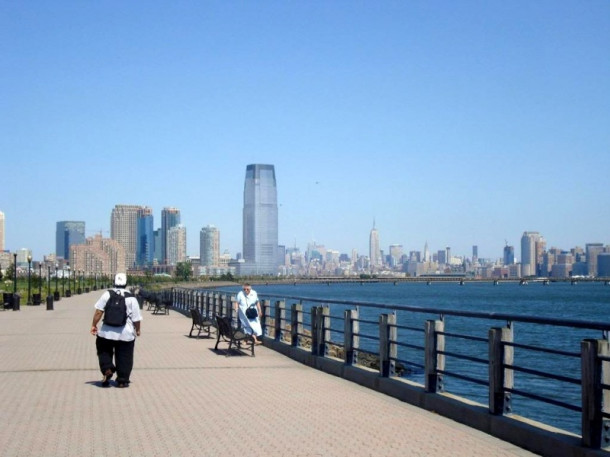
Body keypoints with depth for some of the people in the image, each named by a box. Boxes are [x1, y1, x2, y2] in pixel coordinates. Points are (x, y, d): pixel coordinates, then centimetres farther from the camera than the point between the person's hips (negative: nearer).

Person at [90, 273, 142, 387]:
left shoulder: (107, 294, -3)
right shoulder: (131, 299, -6)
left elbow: (98, 311, -5)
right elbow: (136, 318, -3)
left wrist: (94, 325, 6)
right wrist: (137, 330, 14)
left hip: (107, 332, 1)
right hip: (126, 334, -1)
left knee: (104, 351, 22)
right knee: (124, 357, 12)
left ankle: (107, 370, 1)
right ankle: (122, 380, 15)